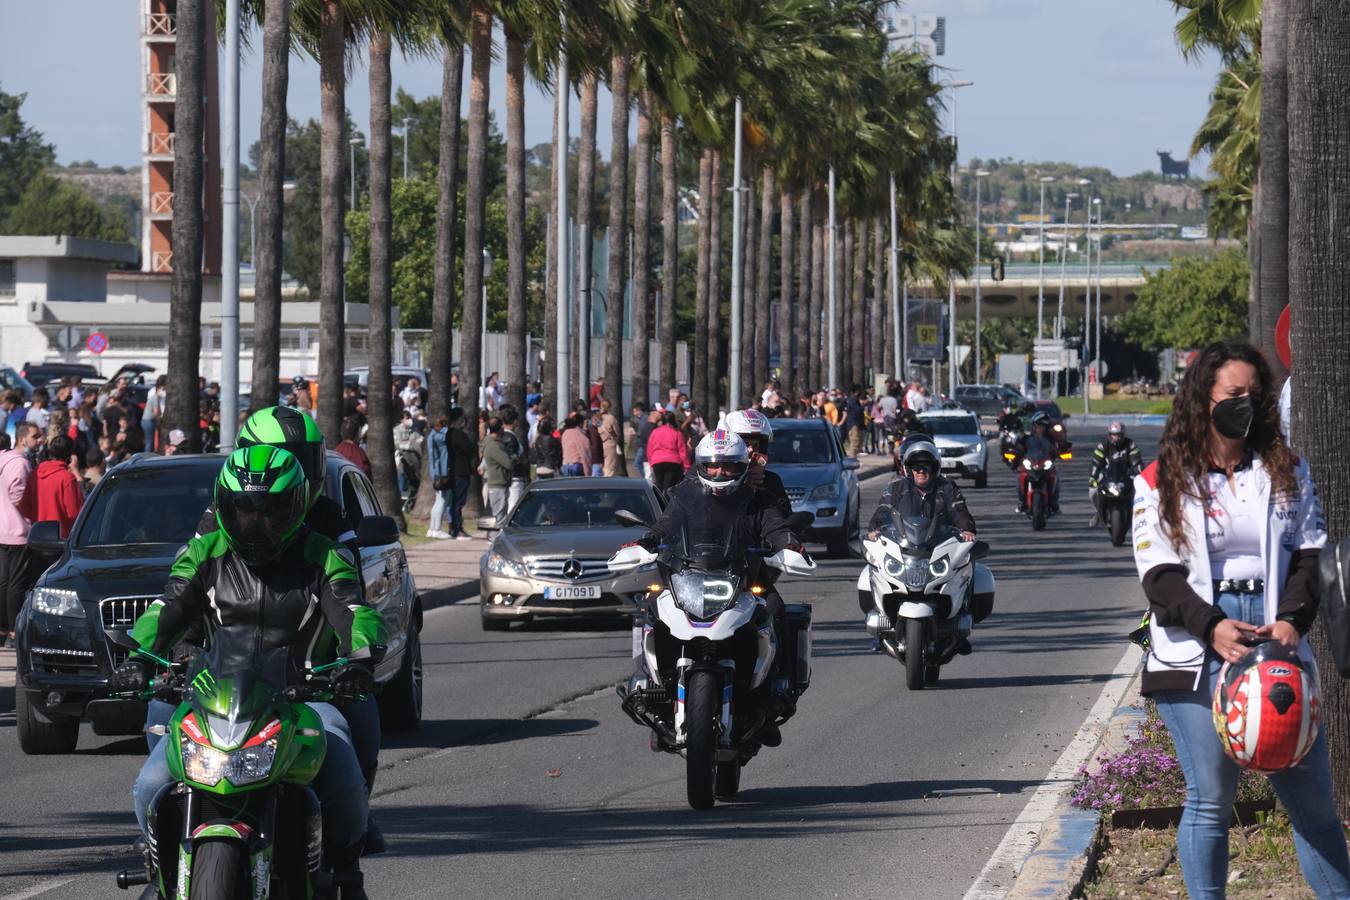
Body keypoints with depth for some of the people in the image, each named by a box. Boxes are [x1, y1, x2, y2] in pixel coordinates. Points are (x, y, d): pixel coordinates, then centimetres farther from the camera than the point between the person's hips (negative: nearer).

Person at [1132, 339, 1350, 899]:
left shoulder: (1286, 471, 13)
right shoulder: (1162, 481, 4)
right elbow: (1159, 575, -2)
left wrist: (1292, 619, -12)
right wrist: (1212, 627, -19)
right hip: (1198, 655, -2)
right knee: (1210, 801, -2)